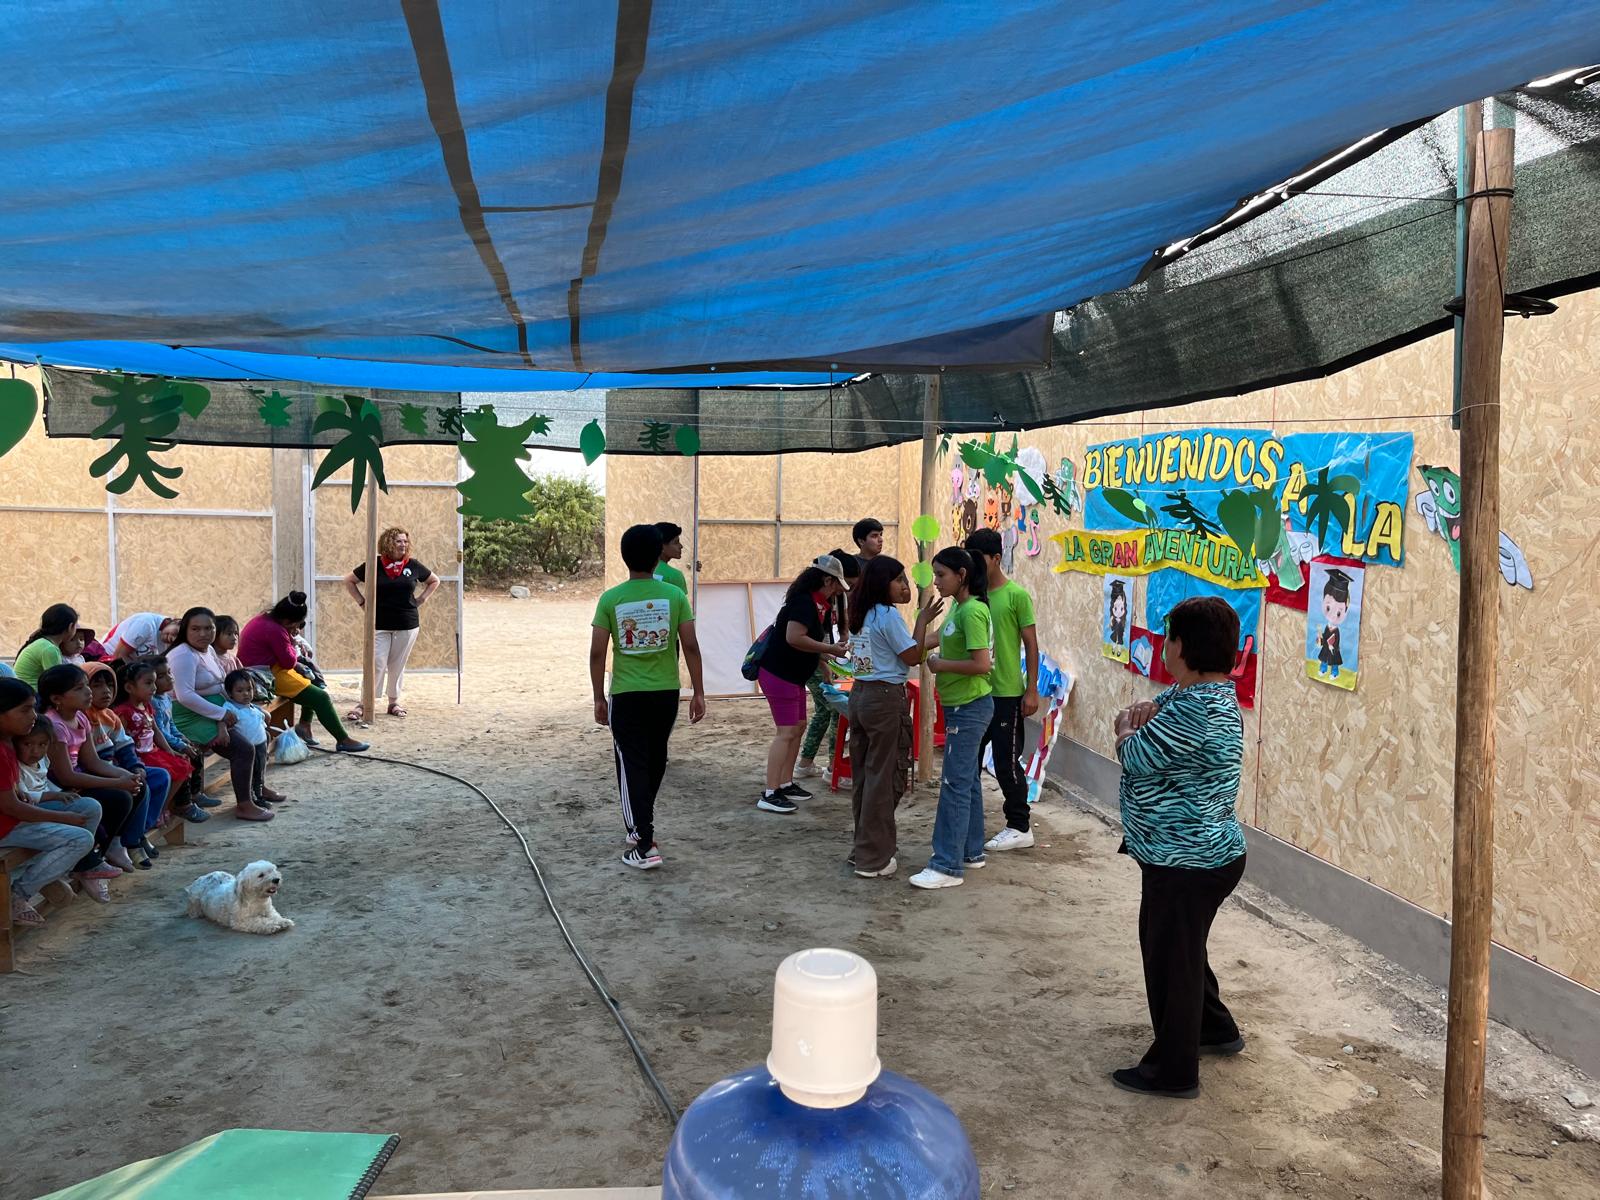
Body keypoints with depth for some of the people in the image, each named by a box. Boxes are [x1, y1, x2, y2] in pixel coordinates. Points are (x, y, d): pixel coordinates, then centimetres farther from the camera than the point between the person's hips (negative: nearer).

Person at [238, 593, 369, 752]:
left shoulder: (264, 618, 6)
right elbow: (289, 662, -17)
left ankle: (305, 724, 19)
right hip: (270, 677, -11)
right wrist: (292, 645, 0)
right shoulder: (275, 631, -24)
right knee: (321, 697, -9)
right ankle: (343, 740, -4)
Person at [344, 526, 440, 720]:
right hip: (380, 624, -2)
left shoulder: (413, 565, 3)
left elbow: (434, 581, 18)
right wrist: (362, 602, 1)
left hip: (407, 625, 2)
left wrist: (421, 600, 8)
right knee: (376, 664, -6)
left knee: (397, 666, 10)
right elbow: (349, 581, 8)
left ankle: (394, 702, 23)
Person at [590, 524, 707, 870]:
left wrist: (599, 698, 3)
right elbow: (690, 647, -6)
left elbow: (597, 653, -7)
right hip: (666, 693, 2)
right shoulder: (674, 595, -5)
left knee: (632, 765, 2)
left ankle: (644, 845, -4)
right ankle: (641, 821, 39)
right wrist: (698, 692, 2)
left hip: (626, 695, -2)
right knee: (655, 760, 21)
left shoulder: (610, 599, -7)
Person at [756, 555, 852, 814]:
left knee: (798, 727, 15)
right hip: (778, 674, -11)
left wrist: (831, 654, 10)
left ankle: (786, 784, 23)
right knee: (786, 732, -10)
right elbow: (794, 638, -28)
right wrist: (830, 649, -20)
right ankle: (769, 794, -9)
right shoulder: (804, 601, -19)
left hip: (793, 675, 11)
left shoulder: (817, 603, 12)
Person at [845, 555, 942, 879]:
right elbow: (912, 658, -10)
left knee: (862, 775, 14)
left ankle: (864, 848, 23)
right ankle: (873, 860, 5)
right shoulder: (888, 615, -14)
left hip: (859, 695, 9)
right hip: (886, 699, -9)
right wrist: (923, 620, -5)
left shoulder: (861, 615, 11)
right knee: (883, 779, -1)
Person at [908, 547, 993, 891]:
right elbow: (934, 638, 18)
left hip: (969, 708, -10)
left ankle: (947, 866, -2)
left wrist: (940, 665, -15)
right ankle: (971, 851, 27)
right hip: (962, 706, 10)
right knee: (968, 781, 17)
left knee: (955, 785, -7)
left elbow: (981, 664, -25)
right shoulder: (958, 608, 10)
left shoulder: (972, 611, -20)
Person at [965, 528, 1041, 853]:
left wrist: (1032, 690, -11)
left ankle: (1020, 828, 16)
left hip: (1006, 695, -6)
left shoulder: (1016, 595, -8)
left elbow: (1031, 645, -7)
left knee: (1006, 762, 2)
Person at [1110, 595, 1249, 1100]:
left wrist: (1128, 729, 0)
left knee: (1172, 958, 5)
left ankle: (1173, 1071, 21)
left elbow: (1135, 756, -21)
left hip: (1188, 862, -10)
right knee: (1170, 945, 25)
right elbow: (1137, 713, 14)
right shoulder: (1189, 694, 6)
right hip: (1190, 854, 10)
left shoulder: (1198, 709, -27)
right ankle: (1215, 1029, 44)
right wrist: (1142, 716, -9)